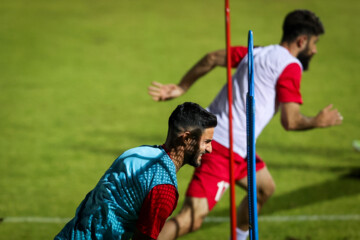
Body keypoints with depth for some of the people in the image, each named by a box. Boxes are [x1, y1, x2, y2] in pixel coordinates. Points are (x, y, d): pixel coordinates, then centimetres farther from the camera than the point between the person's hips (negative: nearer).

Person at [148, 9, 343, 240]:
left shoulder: (258, 53, 15)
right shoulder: (290, 66, -9)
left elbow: (212, 58, 12)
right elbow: (291, 121, -14)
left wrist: (182, 88, 18)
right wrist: (318, 121, 5)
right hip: (225, 148, -10)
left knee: (265, 188, 27)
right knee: (192, 219, -17)